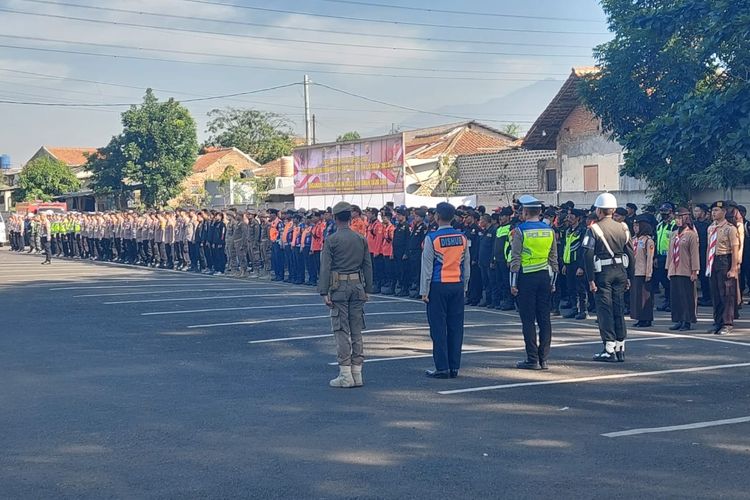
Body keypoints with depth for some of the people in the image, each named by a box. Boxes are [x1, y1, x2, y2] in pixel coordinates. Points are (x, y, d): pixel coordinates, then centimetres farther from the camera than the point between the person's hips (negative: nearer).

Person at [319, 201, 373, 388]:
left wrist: (324, 293, -6)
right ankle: (357, 374, 13)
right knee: (356, 330, 10)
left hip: (339, 287, -4)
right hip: (357, 286, 4)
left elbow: (325, 268, -9)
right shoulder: (361, 239, 7)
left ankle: (345, 376, -2)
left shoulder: (331, 240, -6)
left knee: (341, 331, -2)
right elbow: (368, 266, 9)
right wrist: (367, 289, 15)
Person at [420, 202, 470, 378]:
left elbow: (427, 266, -7)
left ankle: (442, 368, -1)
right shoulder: (462, 238, 5)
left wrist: (424, 291, -2)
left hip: (438, 286, -4)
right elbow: (467, 265, 11)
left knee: (438, 328, 0)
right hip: (458, 286, 4)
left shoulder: (432, 238, -8)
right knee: (456, 326, 8)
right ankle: (454, 367, 11)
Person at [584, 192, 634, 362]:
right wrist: (628, 277, 14)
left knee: (605, 309, -1)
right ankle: (620, 349, 13)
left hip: (603, 273, -5)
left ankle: (609, 349, -2)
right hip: (620, 271, 5)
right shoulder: (622, 228, 6)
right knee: (619, 308, 10)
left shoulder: (594, 229, -8)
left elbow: (589, 256, -14)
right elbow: (630, 254, 8)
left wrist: (591, 279, -11)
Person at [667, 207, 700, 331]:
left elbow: (694, 254, -8)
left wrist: (694, 271, -11)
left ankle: (687, 322, 5)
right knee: (675, 297, 6)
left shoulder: (691, 235, -5)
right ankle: (679, 321, 13)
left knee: (687, 297, -1)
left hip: (686, 273, -6)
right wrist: (668, 269, 14)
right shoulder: (674, 234, 13)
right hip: (674, 272, 6)